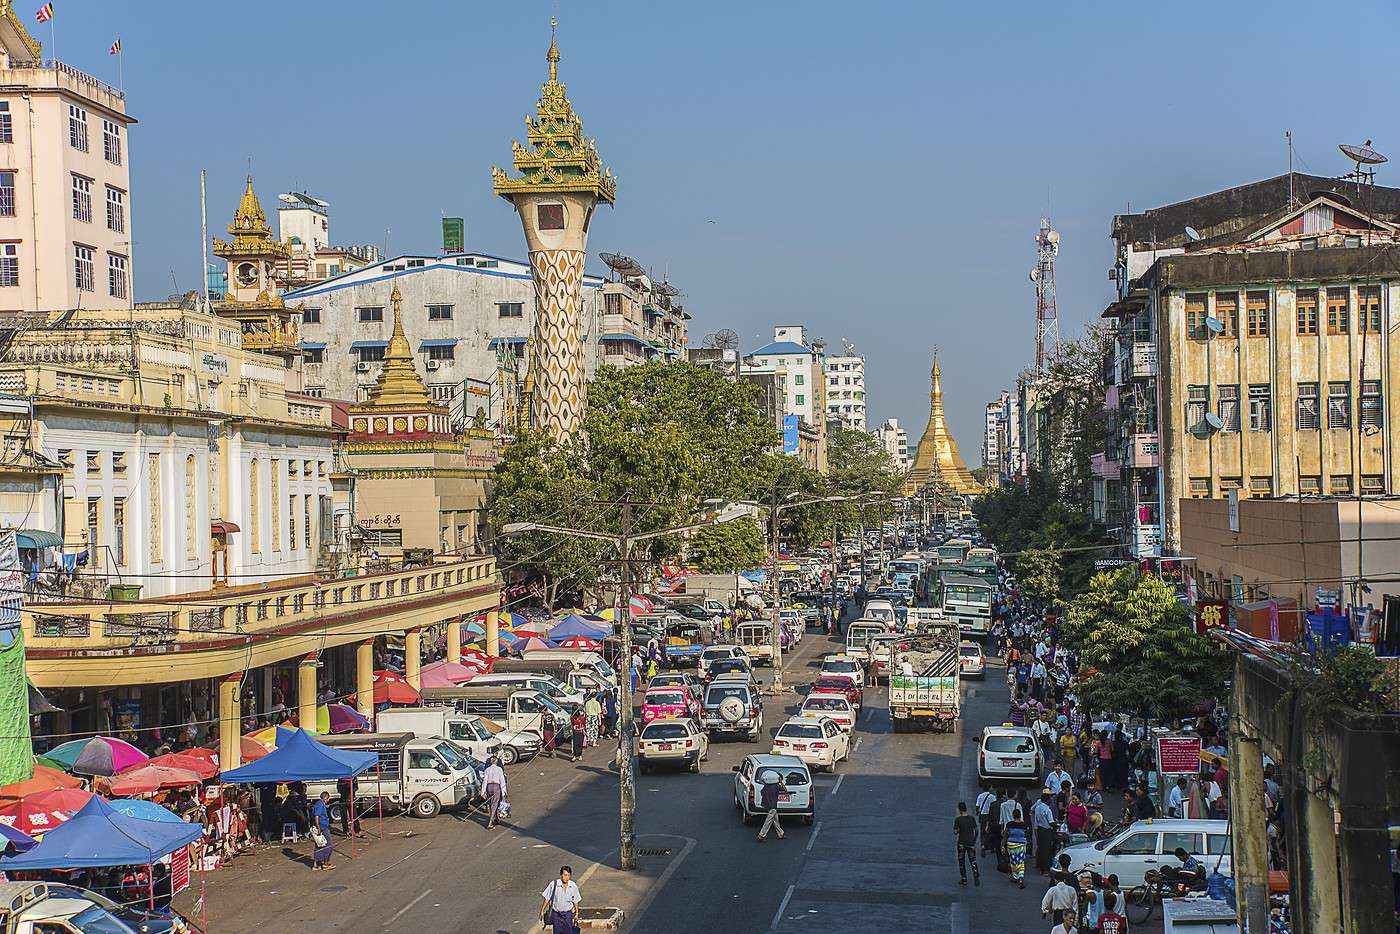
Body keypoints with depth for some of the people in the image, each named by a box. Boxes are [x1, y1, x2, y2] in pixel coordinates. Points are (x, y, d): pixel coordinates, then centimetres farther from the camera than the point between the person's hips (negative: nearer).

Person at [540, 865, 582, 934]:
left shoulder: (573, 886, -7)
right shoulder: (554, 884, -14)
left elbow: (576, 901, 6)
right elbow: (546, 899, -4)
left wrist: (576, 913, 11)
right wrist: (542, 911, -1)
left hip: (568, 914, 1)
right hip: (556, 914, -1)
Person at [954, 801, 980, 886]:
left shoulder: (958, 819, -11)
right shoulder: (972, 818, -1)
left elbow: (955, 832, -11)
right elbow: (976, 831, 4)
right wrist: (974, 841, 13)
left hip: (961, 843, -2)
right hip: (971, 843, 2)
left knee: (961, 862, 11)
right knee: (973, 861, 6)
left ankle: (964, 880, 15)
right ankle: (976, 876, -12)